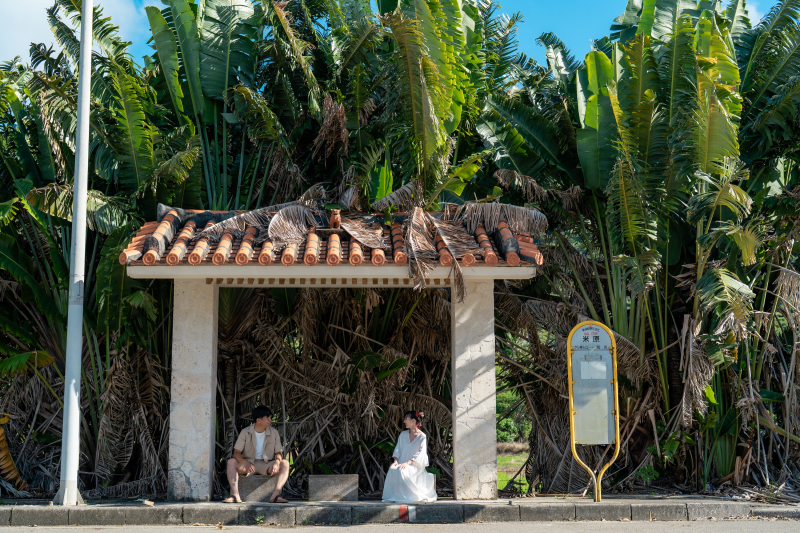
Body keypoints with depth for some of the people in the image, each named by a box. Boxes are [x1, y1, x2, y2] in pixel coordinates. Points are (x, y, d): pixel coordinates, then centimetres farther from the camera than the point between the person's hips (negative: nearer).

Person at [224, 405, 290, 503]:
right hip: (248, 463, -1)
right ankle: (235, 495, -37)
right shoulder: (245, 432, -4)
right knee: (231, 462, -28)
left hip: (266, 465, 1)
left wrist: (277, 462, -23)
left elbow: (279, 452, 2)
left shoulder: (274, 432, 0)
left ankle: (275, 495, -40)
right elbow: (236, 452, -8)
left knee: (285, 463, -26)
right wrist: (246, 463, -30)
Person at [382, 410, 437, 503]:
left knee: (401, 472, -35)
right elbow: (398, 449, 11)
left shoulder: (422, 437, -1)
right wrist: (396, 461, -10)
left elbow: (420, 454, -12)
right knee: (392, 470, -29)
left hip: (415, 465, -5)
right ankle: (392, 495, -22)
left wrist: (407, 462, -24)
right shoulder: (403, 435, 17)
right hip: (403, 463, 5)